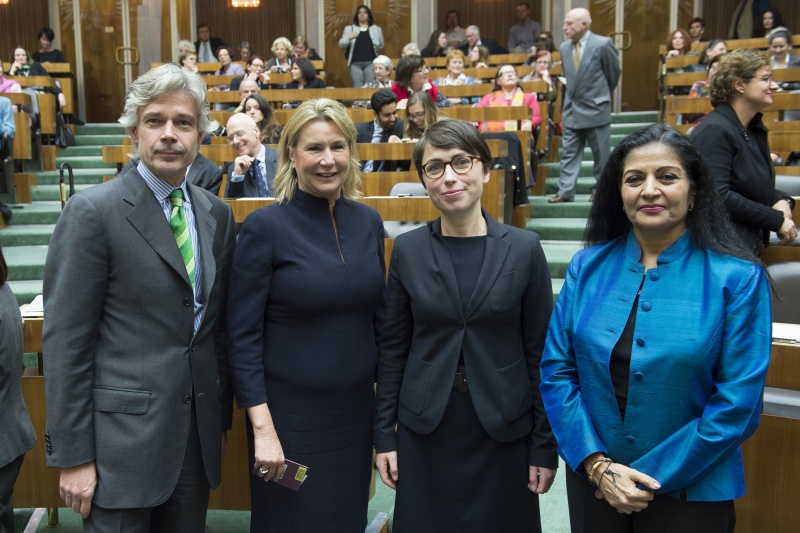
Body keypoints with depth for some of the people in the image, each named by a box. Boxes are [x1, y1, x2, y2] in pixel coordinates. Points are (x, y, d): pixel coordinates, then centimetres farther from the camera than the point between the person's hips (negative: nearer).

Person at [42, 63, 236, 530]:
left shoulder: (217, 214, 6)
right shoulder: (92, 211, -11)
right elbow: (65, 341, -11)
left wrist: (222, 416, 14)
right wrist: (72, 456, -11)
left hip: (199, 435, 5)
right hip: (123, 436, -5)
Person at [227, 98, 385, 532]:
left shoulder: (368, 222, 2)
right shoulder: (264, 227, -13)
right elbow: (242, 337, -12)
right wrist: (262, 427, -16)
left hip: (357, 410, 5)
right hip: (290, 415, -4)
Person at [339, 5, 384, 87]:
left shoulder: (376, 29, 13)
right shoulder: (349, 28, 11)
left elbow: (381, 46, 18)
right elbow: (341, 45, 4)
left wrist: (377, 46, 0)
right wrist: (348, 38, -13)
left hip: (370, 63, 0)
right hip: (355, 63, 0)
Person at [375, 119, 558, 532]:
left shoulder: (523, 248, -6)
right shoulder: (407, 249, -2)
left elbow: (540, 352, -3)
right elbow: (393, 348, 2)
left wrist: (545, 446, -3)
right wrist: (384, 434, 2)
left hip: (503, 430, -1)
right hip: (425, 429, 1)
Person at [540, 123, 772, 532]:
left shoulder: (737, 278, -11)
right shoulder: (588, 266, -4)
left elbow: (738, 402, -12)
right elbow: (556, 369, -4)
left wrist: (651, 477, -13)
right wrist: (597, 464, -12)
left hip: (690, 489, -2)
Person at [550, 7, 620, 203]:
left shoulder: (603, 44, -12)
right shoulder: (564, 47, 5)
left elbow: (614, 73, 1)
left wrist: (601, 95, 13)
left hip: (595, 109, -5)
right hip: (571, 109, 5)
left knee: (601, 155, 6)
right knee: (569, 152, 5)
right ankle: (565, 191, 8)